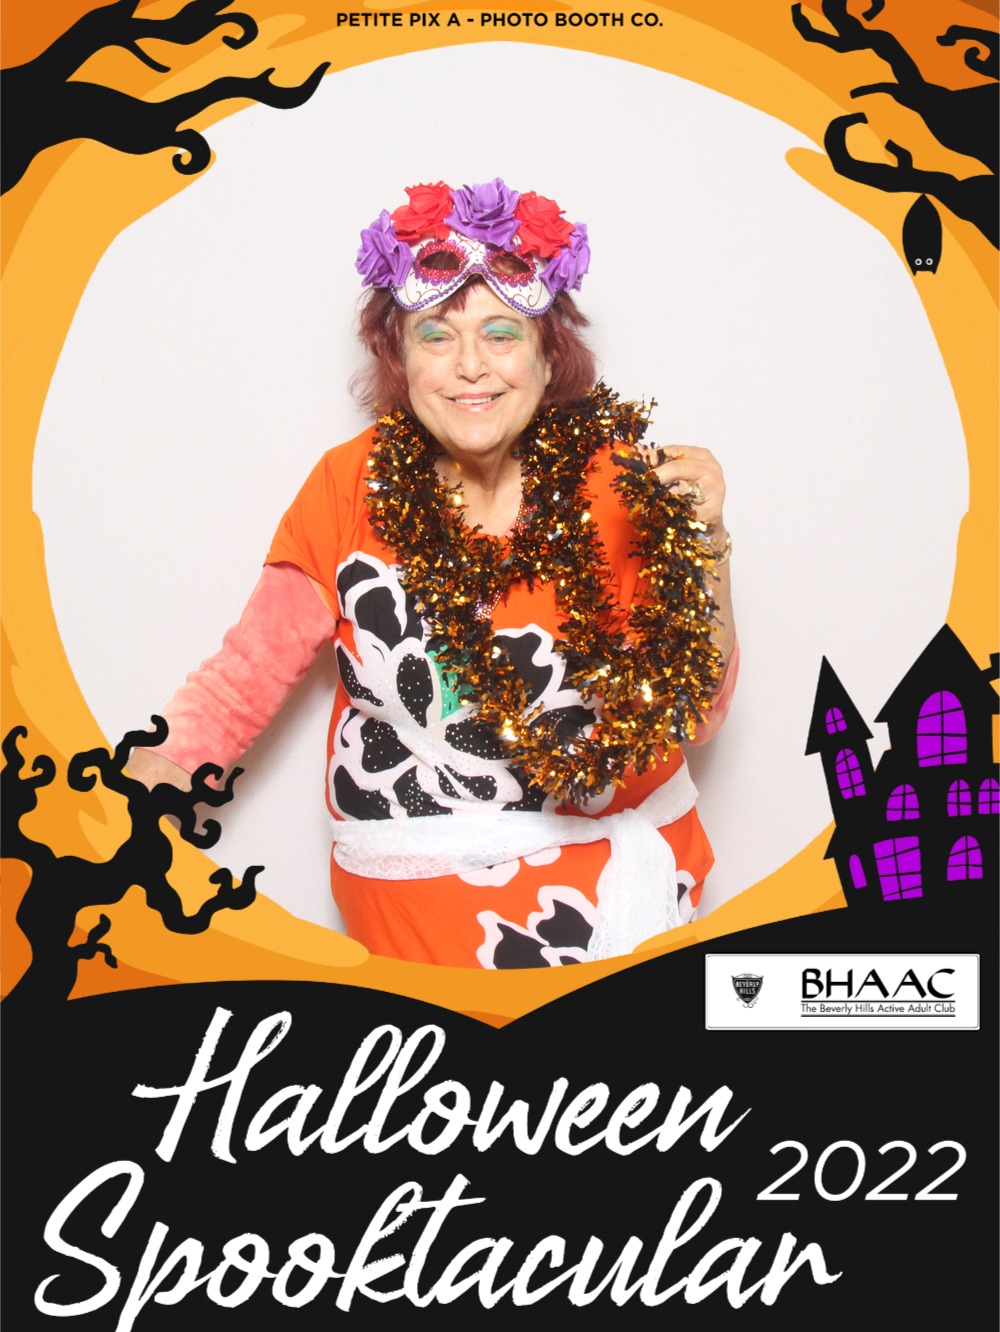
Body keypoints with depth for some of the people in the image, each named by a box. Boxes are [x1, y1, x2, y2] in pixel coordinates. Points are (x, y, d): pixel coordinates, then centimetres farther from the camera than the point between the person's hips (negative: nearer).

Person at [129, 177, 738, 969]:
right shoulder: (350, 488, -7)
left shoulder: (620, 487, -9)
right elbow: (247, 674, -5)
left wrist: (703, 542, -20)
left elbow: (690, 714, -8)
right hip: (415, 897, 0)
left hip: (613, 876, 1)